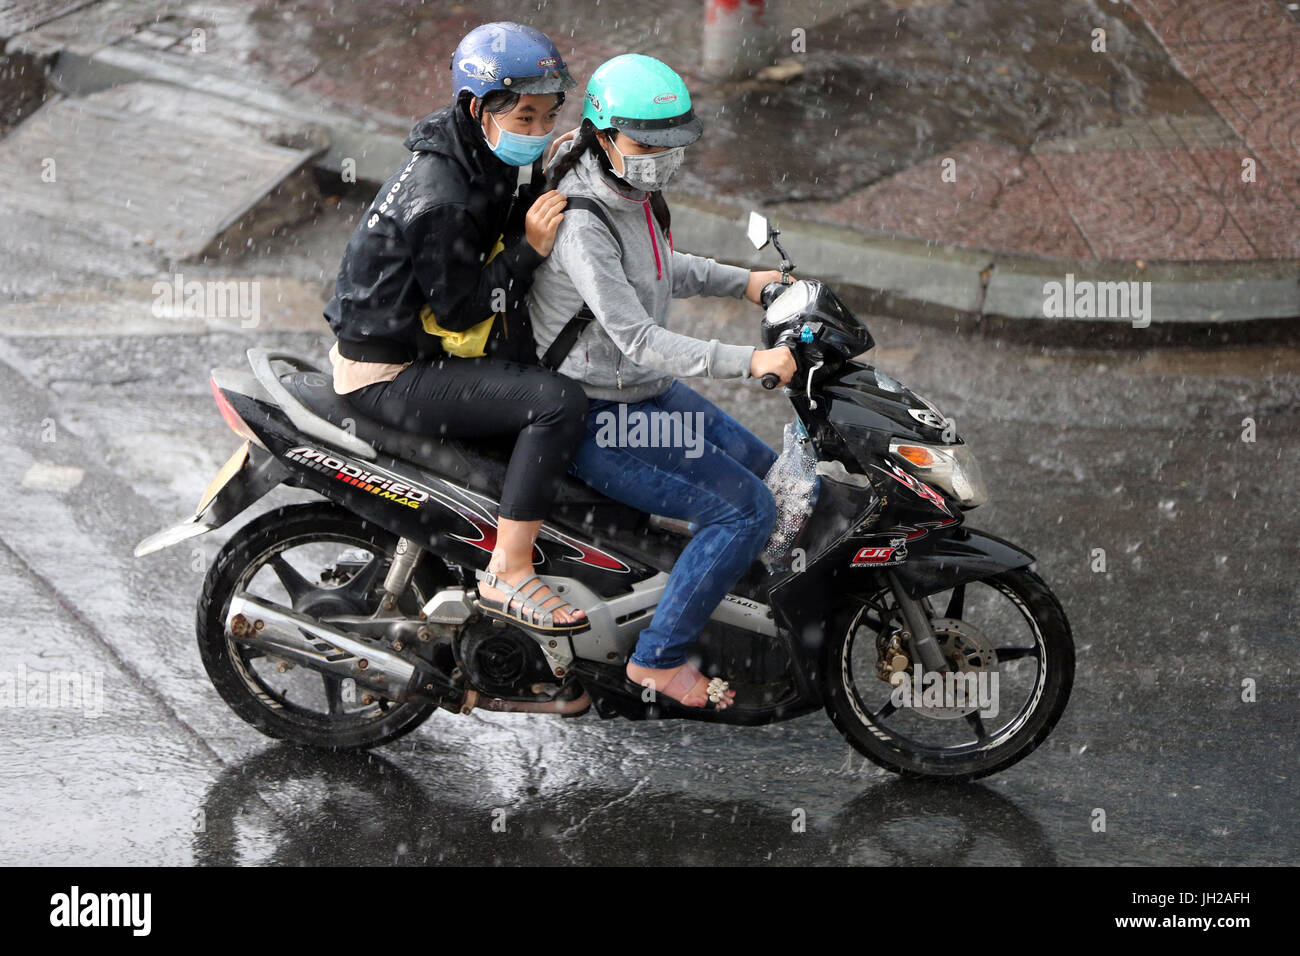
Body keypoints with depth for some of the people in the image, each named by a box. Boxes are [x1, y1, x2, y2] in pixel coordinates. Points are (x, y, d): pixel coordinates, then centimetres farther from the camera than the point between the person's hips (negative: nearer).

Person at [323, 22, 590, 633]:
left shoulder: (497, 163, 4)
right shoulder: (439, 194, -25)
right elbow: (456, 309, -21)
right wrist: (529, 249, -26)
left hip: (428, 347, 11)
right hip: (391, 372, -11)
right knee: (557, 403, -25)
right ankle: (507, 576, -22)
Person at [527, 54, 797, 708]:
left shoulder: (634, 194, 3)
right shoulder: (582, 222, -27)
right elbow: (638, 338, -32)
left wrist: (743, 282, 14)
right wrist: (748, 362, -36)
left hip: (649, 393, 10)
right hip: (596, 419, -10)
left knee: (768, 475, 20)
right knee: (746, 508, -15)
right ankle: (658, 657, -6)